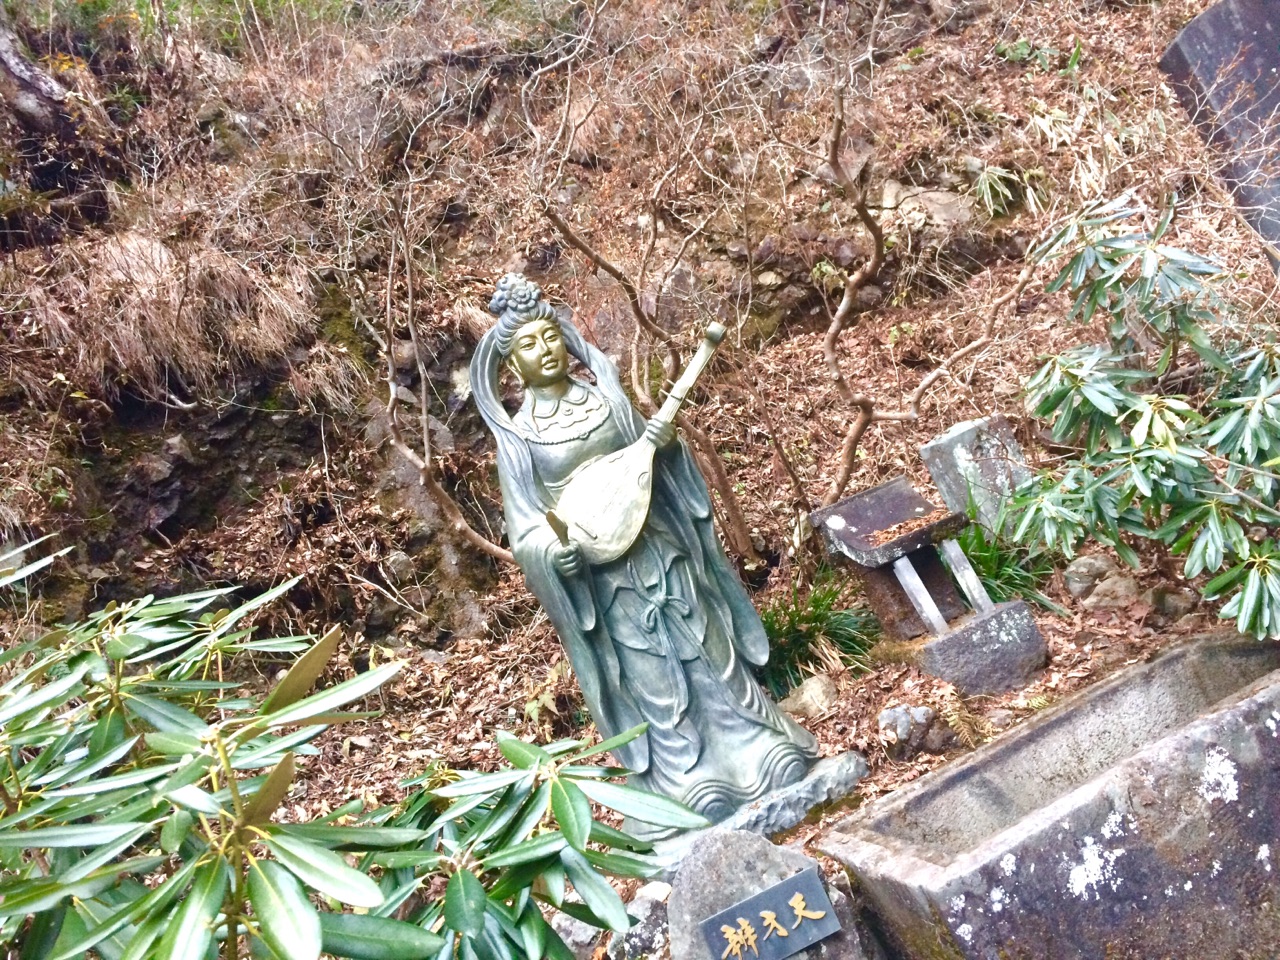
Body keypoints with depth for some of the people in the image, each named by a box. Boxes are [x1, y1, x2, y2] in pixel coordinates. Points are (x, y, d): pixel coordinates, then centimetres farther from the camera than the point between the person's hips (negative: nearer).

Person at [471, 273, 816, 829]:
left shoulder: (604, 395, 2)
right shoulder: (518, 436, -7)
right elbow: (523, 525, -6)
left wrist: (664, 439, -7)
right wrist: (551, 550, -27)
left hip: (660, 546, 3)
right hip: (600, 571, -3)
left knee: (707, 651, 11)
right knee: (652, 679, 8)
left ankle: (761, 748, 27)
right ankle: (697, 783, 23)